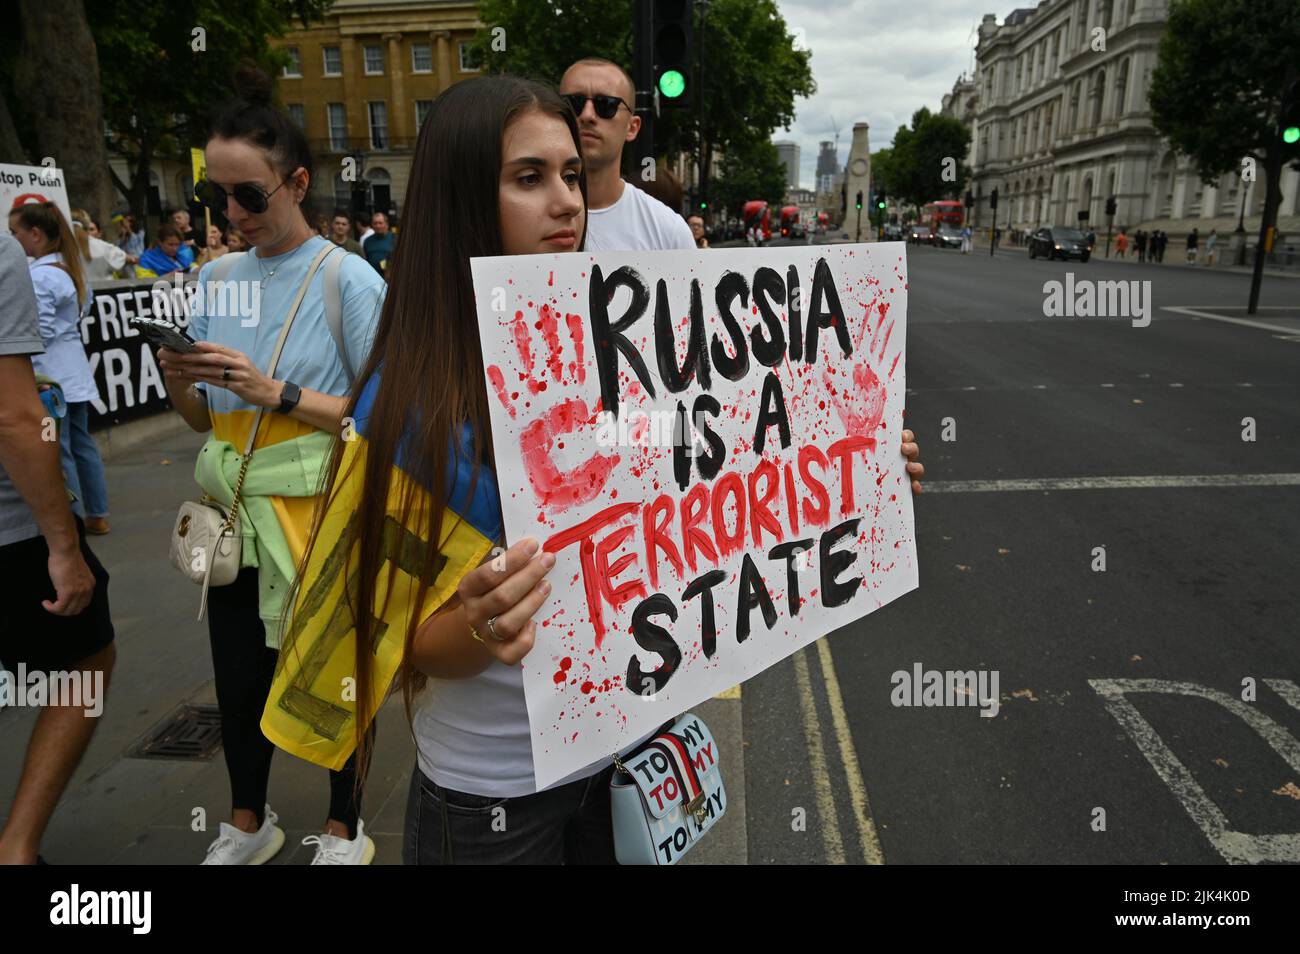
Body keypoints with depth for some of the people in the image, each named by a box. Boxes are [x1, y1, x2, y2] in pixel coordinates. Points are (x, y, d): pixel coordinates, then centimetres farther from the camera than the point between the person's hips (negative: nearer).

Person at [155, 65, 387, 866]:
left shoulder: (348, 279, -11)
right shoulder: (216, 278, 7)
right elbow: (206, 418, 12)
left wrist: (277, 393, -22)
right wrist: (178, 382, -10)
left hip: (323, 516, -5)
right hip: (237, 513, 6)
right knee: (239, 677, 17)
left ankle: (346, 830, 35)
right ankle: (249, 824, 43)